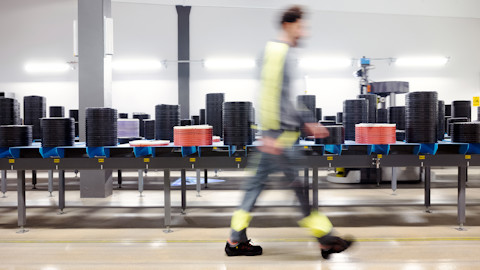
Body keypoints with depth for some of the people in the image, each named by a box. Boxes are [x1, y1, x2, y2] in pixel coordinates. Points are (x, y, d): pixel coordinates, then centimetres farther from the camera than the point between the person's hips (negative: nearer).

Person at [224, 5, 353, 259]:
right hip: (279, 133, -10)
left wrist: (305, 124, 23)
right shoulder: (277, 50, -11)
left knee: (258, 181, 10)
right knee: (300, 183, -2)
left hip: (278, 132, 10)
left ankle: (236, 241, 18)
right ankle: (327, 241, 10)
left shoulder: (282, 52, 20)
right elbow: (269, 93, -19)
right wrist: (271, 134, -22)